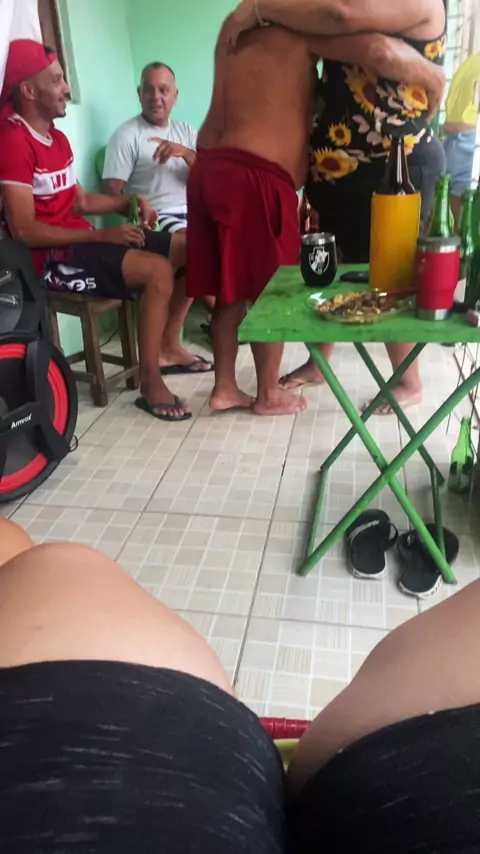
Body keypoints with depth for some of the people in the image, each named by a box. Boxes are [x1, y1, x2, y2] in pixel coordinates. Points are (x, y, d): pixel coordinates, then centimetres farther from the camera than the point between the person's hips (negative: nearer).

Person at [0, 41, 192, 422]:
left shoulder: (57, 137, 16)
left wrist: (128, 202, 1)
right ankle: (151, 385, -21)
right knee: (157, 270, -30)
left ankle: (167, 344, 6)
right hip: (52, 258, -9)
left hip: (82, 243, 9)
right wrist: (103, 235, -21)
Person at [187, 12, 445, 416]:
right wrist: (437, 79, -3)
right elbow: (380, 50, -18)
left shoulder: (237, 22, 18)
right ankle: (270, 394, 20)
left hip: (211, 167, 8)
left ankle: (225, 387, 25)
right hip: (254, 179, -8)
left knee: (232, 289, 15)